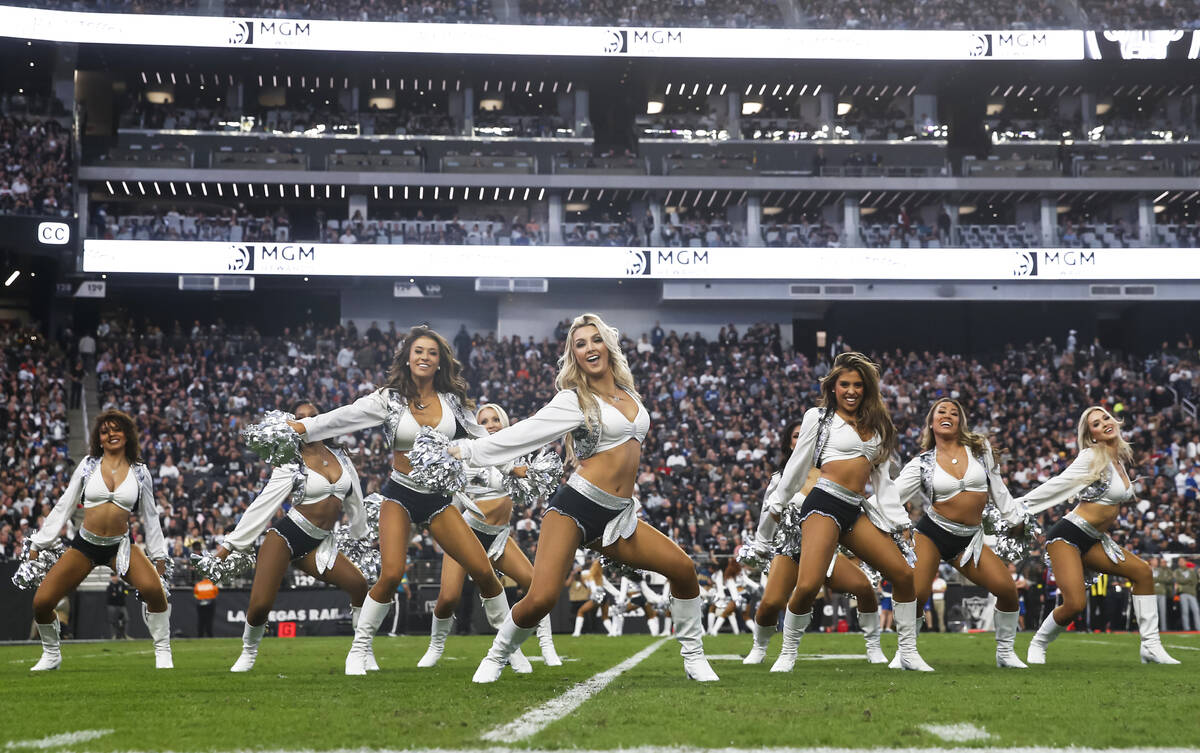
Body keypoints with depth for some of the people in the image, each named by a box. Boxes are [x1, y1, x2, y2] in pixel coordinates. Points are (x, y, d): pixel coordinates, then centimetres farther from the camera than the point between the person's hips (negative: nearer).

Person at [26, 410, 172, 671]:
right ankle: (51, 654, 20)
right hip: (84, 545, 1)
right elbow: (63, 507, 6)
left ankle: (163, 654, -10)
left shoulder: (139, 472, 4)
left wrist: (159, 555, 11)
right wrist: (38, 543, 5)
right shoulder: (88, 465, 2)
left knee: (154, 588, -28)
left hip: (120, 546, -1)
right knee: (41, 602, -9)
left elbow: (150, 515, 12)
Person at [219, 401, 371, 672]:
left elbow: (354, 501, 22)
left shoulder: (340, 456, 10)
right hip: (285, 536, -4)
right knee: (260, 606, -16)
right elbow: (263, 505, -4)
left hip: (317, 545, 4)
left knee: (358, 584, -15)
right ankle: (248, 654, 14)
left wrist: (361, 536, 28)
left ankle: (365, 654, -1)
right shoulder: (290, 464, -2)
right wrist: (231, 544, -7)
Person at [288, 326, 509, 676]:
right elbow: (345, 416, -13)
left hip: (439, 498, 3)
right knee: (391, 575, -20)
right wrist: (301, 427, -24)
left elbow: (481, 437, 14)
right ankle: (358, 650, -3)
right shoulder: (390, 399, -4)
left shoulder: (451, 400, 4)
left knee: (483, 571, -5)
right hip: (401, 495, -3)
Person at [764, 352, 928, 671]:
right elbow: (797, 466, 13)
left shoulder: (874, 426, 22)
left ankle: (908, 653, 8)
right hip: (825, 503, -6)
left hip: (856, 511, 6)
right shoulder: (819, 417, 6)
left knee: (903, 573, -2)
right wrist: (776, 504, 18)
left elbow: (883, 479, 24)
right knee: (808, 586, -21)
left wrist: (901, 521, 19)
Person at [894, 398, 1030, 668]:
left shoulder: (980, 448, 7)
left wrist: (1016, 519, 13)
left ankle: (1005, 652, 4)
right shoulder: (922, 463, 1)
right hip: (932, 533, -2)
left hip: (970, 538, 2)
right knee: (916, 595, -18)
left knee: (1006, 587, -14)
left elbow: (997, 489, 14)